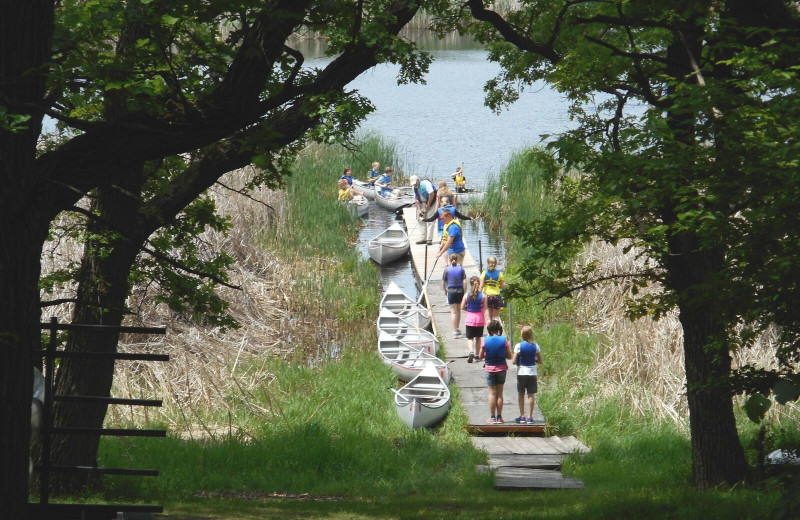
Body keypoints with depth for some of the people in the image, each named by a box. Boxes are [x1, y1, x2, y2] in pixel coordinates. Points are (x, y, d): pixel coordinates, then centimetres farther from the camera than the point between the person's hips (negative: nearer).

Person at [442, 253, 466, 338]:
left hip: (451, 292, -2)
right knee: (458, 310, 19)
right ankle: (457, 329, 31)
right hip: (460, 291, 2)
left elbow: (443, 283, -2)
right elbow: (464, 282, -7)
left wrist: (446, 291, 14)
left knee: (453, 312, -1)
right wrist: (465, 293, 1)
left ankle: (455, 331, -9)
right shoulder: (461, 269, -2)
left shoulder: (447, 270, -5)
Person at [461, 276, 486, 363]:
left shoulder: (467, 295, -8)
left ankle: (471, 351, -21)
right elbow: (485, 308, -6)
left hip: (470, 318, -1)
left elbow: (462, 307, -5)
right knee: (478, 337, 15)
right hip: (480, 319, 1)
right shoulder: (483, 296, -9)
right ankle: (477, 355, 22)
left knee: (470, 338, 4)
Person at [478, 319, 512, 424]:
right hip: (501, 368, 1)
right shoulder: (504, 340, -9)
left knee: (492, 393, 5)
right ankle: (499, 417, 9)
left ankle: (492, 417, 4)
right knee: (499, 393, 8)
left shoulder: (485, 341, -10)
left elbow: (480, 356, -3)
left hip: (490, 369, -1)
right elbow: (509, 356, -5)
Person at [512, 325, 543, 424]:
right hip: (532, 373, 1)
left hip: (521, 373, -1)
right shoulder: (535, 346, -4)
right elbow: (540, 361, -1)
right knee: (531, 395, 5)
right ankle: (529, 417, 4)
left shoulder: (518, 346, -9)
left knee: (521, 395, 11)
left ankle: (522, 416, 12)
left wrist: (512, 359, 12)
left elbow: (514, 361, -10)